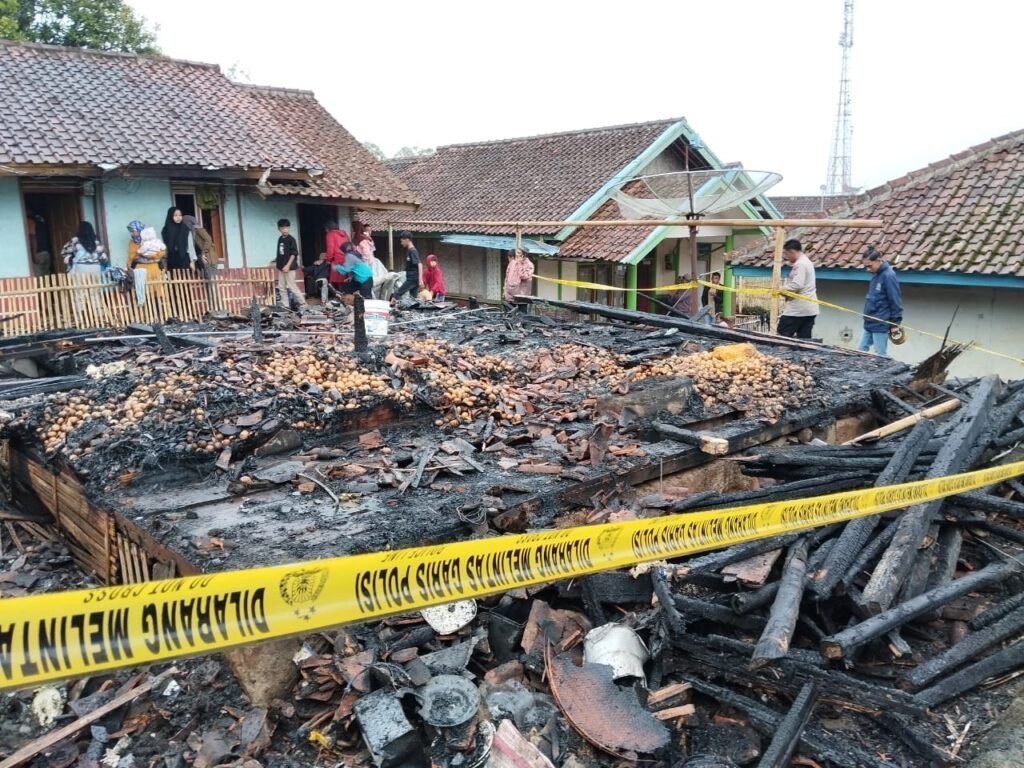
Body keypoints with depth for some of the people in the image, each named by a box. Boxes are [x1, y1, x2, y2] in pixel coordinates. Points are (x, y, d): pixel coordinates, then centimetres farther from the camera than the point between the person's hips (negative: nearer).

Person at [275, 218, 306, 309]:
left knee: (292, 286, -6)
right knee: (281, 287, 8)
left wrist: (288, 265, -19)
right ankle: (285, 305, 14)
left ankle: (303, 303, 4)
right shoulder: (280, 239, 10)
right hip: (281, 267, 8)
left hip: (289, 267, -8)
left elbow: (294, 254, -15)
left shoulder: (291, 239, -11)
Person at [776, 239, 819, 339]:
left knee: (782, 336, -6)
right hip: (809, 308, 10)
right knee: (804, 338, 6)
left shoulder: (800, 264, -13)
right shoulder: (807, 262, 21)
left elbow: (796, 286, -22)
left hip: (799, 308, -10)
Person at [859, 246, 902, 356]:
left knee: (881, 356, -1)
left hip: (880, 325, -9)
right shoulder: (876, 275, 10)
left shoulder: (888, 276, -17)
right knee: (861, 351, 11)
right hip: (869, 323, 9)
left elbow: (895, 301, -17)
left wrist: (895, 323, -14)